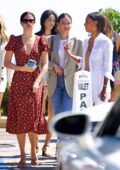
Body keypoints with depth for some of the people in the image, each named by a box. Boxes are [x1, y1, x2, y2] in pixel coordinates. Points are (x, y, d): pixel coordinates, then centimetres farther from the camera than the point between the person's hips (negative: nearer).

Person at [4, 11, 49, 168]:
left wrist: (37, 81, -10)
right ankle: (23, 155, 5)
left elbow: (45, 64, 2)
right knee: (19, 118, -2)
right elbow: (6, 63, 4)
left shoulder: (41, 40, 4)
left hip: (35, 82, 0)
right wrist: (22, 68, -11)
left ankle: (33, 151, 19)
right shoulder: (14, 40, 4)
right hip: (19, 82, 0)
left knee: (34, 117, 0)